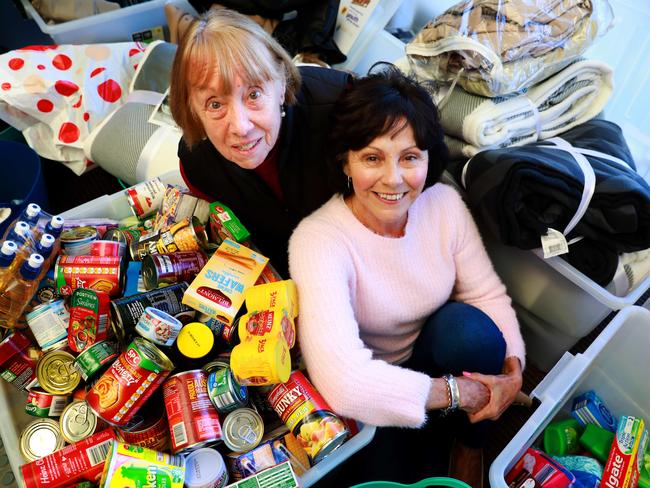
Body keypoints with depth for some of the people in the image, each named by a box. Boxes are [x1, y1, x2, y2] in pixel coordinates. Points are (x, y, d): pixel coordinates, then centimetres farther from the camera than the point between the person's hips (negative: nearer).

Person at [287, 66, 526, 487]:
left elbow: (489, 294, -7)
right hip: (374, 398, -3)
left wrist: (513, 367, -25)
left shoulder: (445, 204, -13)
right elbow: (342, 381, -38)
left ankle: (470, 447, 3)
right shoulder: (317, 240, -29)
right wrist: (459, 393, -30)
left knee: (467, 325, -27)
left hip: (436, 358, 4)